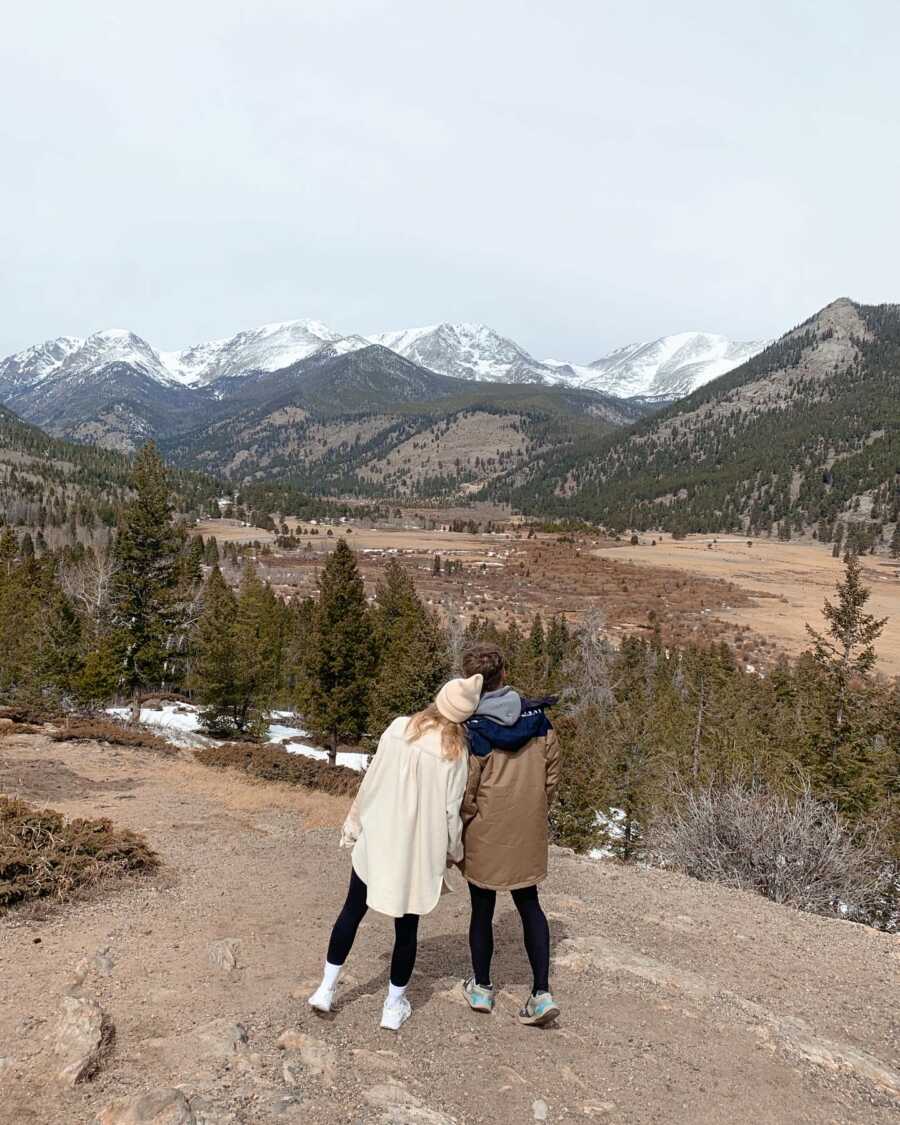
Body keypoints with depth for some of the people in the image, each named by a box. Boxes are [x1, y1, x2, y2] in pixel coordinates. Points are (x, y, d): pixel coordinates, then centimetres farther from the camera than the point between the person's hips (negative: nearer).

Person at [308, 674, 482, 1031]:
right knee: (406, 926, 15)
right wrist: (454, 851, 7)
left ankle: (326, 989, 28)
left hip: (376, 840, 2)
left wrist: (354, 824, 10)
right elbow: (450, 812, -10)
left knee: (352, 910, 20)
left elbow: (371, 782, -3)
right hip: (418, 851, -2)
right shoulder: (455, 751, -15)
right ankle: (394, 1006, 27)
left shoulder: (398, 728, -9)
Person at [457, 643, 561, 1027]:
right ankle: (542, 992, 12)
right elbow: (552, 769, 2)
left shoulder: (473, 730, -19)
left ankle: (481, 987, 31)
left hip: (485, 833, -3)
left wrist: (455, 838, 0)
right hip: (529, 832, 3)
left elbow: (465, 793, -15)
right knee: (529, 904, 16)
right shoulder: (536, 714, -7)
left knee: (482, 908, 14)